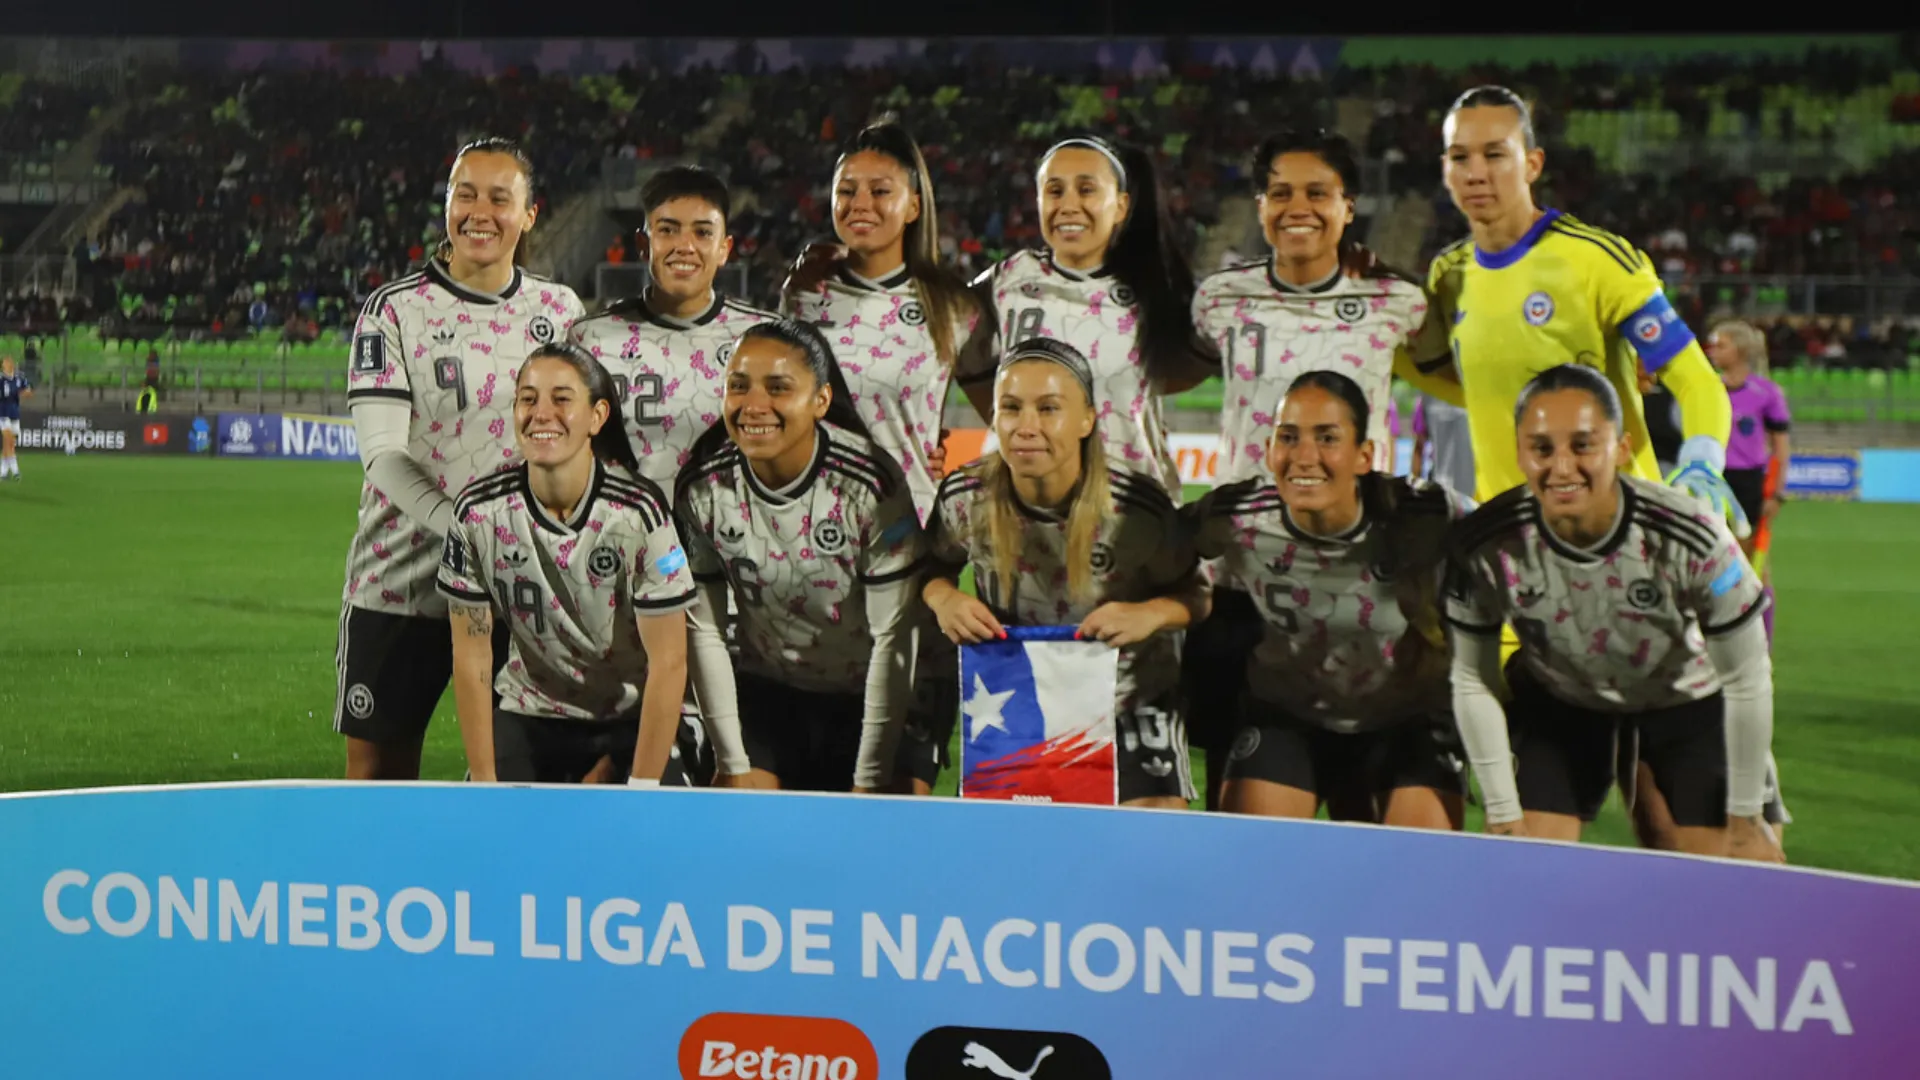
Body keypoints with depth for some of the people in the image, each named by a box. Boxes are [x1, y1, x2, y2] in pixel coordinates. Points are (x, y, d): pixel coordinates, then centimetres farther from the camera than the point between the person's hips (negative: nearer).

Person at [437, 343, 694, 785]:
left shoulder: (639, 512, -20)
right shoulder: (478, 513, -12)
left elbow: (669, 663, -17)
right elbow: (471, 657, -6)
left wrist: (641, 790, -17)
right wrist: (485, 785, -8)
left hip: (633, 721, -2)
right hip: (528, 718, 2)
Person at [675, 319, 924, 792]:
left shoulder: (871, 486, -23)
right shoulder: (703, 489, -14)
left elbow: (892, 638, -19)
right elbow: (705, 630, -7)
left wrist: (871, 782, -17)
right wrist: (736, 766, -6)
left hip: (864, 699, -2)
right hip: (764, 695, 2)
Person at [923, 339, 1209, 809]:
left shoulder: (1138, 509, -23)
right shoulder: (964, 497, -16)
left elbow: (1195, 591, -9)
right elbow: (935, 566, 4)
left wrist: (1151, 614, -29)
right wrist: (944, 597, -18)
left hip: (1131, 707, -2)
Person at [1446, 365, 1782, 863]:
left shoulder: (1694, 540, -33)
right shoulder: (1485, 548, -29)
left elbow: (1746, 681, -18)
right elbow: (1473, 682, -12)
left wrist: (1745, 817, -10)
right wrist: (1503, 815, -8)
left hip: (1688, 700, -1)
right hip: (1554, 704, 1)